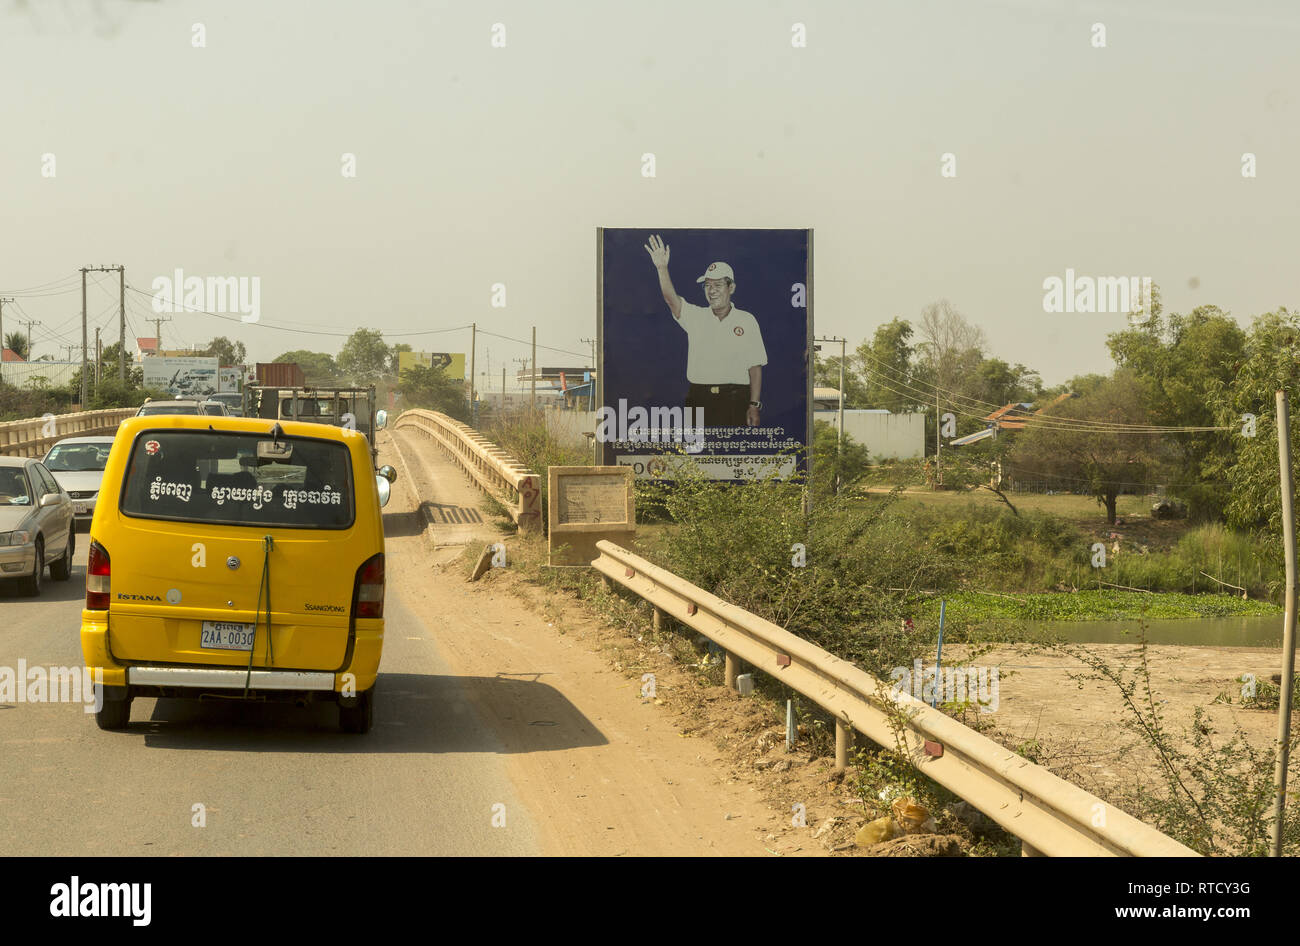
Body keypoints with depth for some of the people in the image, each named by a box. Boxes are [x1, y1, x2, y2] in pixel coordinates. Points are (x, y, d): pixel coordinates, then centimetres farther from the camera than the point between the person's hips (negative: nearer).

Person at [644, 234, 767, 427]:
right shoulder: (696, 317, 9)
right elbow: (671, 299, -9)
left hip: (735, 400, -1)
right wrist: (662, 268, -26)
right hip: (699, 399, 2)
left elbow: (755, 366, 3)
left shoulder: (746, 321, 6)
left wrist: (754, 405, -4)